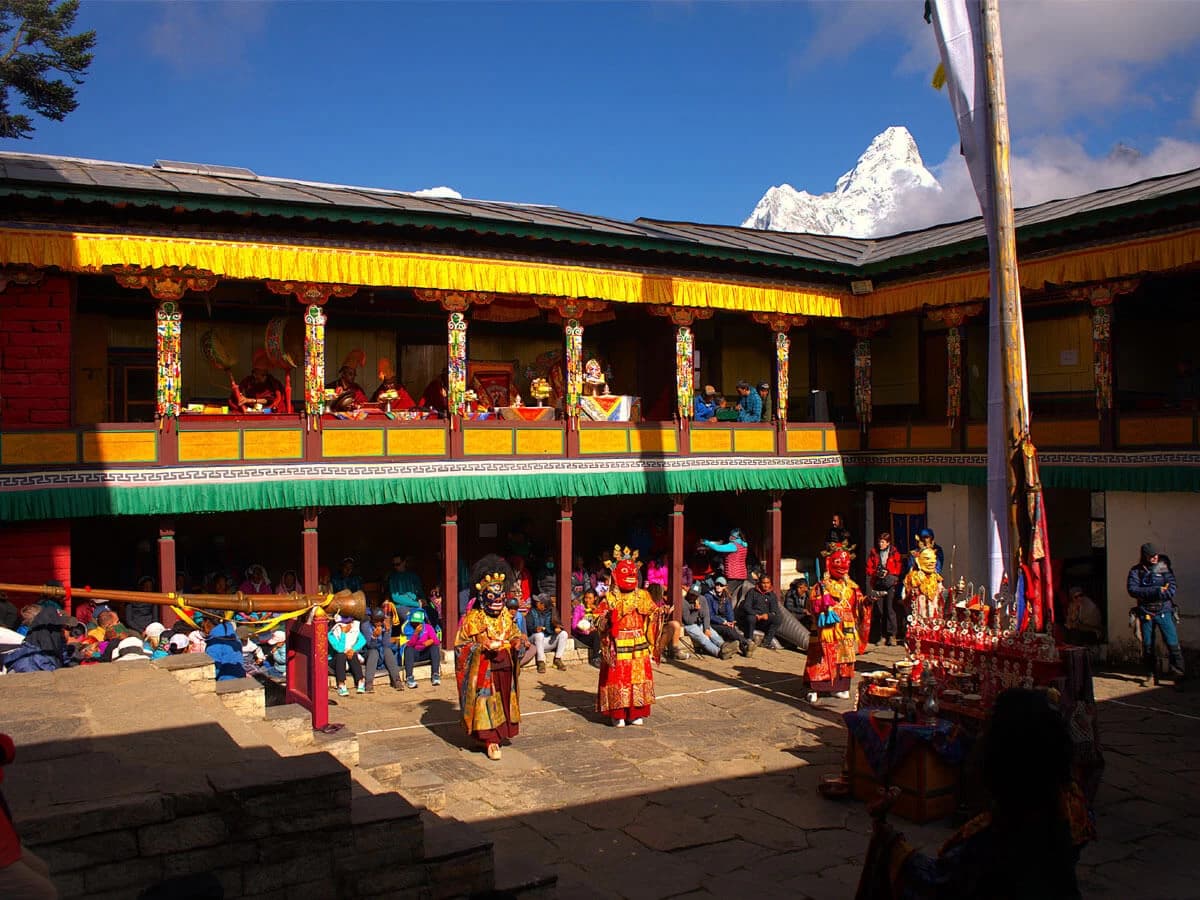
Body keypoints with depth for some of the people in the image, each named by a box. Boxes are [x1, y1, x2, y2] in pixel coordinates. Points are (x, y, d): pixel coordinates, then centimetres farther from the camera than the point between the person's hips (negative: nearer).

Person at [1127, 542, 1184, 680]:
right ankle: (1151, 675, 17)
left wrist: (1147, 594, -13)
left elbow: (1171, 590, -4)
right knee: (1147, 646, 5)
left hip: (1164, 611, 0)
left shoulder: (1164, 568, 5)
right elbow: (1132, 590, -9)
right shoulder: (1136, 571, 3)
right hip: (1146, 613, 0)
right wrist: (1157, 591, -16)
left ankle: (1179, 674, -2)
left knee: (1172, 643, -9)